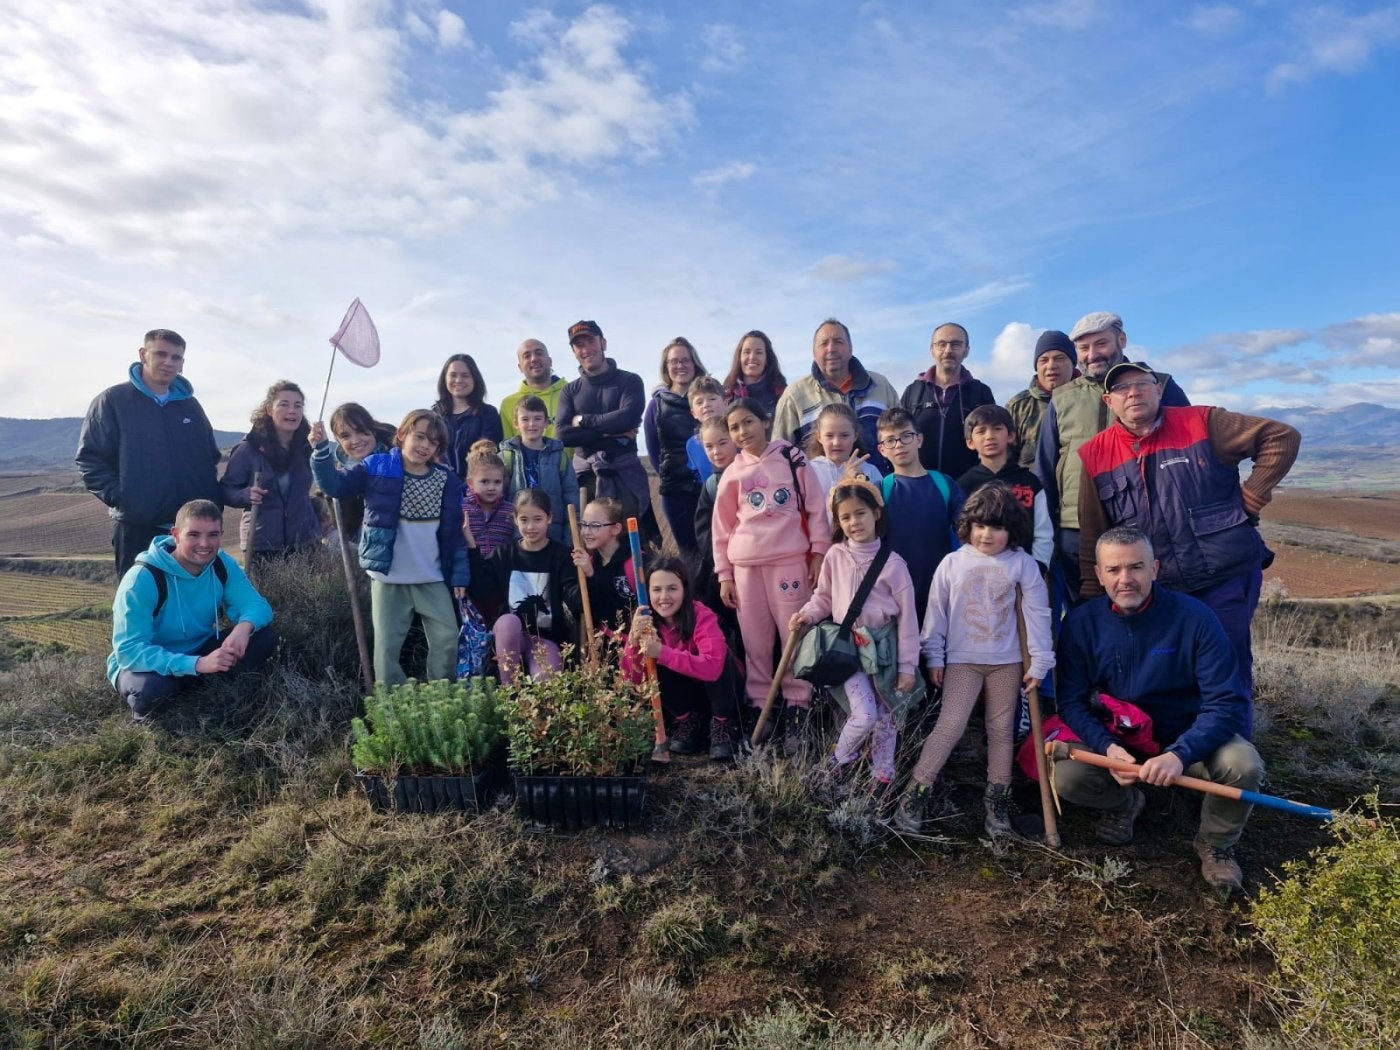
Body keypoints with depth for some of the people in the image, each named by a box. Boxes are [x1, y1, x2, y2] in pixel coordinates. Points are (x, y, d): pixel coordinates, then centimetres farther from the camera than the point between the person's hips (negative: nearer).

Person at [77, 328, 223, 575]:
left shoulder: (190, 406, 13)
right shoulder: (112, 401, 0)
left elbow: (211, 458, 19)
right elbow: (89, 458, -2)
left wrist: (212, 504, 7)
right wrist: (118, 497, -13)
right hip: (137, 530, -4)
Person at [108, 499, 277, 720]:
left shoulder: (223, 565, -10)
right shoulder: (143, 578, -26)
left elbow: (256, 603, -12)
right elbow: (129, 651, -30)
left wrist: (243, 627, -39)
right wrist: (197, 664, -43)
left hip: (201, 650, 4)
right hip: (152, 665, -4)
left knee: (265, 636, -18)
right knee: (148, 688, -39)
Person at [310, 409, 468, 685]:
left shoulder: (447, 481, 3)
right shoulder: (377, 468, -2)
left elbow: (455, 533, 6)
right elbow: (335, 485, -9)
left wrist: (459, 575, 3)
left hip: (433, 580, 2)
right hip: (388, 580, -2)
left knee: (447, 641, 3)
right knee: (387, 647, 3)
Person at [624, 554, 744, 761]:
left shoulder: (702, 617, -26)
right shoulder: (646, 621, -13)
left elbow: (713, 666, -42)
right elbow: (633, 678, -17)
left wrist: (662, 653, -44)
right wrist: (634, 640, -34)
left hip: (717, 689, -3)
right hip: (684, 693, 3)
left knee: (722, 657, -33)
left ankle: (723, 725, -14)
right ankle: (688, 721, -5)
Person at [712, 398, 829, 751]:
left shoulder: (792, 459, 4)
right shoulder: (732, 474, 10)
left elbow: (815, 509, 3)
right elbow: (722, 528, 12)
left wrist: (819, 554, -4)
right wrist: (724, 575, 8)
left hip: (790, 560, -2)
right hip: (746, 566, 3)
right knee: (755, 642, 7)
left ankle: (798, 712, 9)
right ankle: (760, 709, 17)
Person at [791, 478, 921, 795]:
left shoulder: (893, 563, -9)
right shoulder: (835, 556, -3)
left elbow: (907, 616, -6)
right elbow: (824, 597, 10)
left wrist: (907, 666, -6)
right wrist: (807, 614, -12)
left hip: (884, 647, 0)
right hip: (850, 645, 0)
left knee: (886, 718, 11)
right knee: (865, 715, -11)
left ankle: (883, 774, 32)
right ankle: (840, 761, 17)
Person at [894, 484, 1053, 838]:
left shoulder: (1023, 564, -3)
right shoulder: (952, 563, -2)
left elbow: (1037, 613, -1)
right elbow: (936, 612, 3)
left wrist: (1040, 661, -2)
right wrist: (934, 657, 3)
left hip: (1007, 662, 1)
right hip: (962, 660, -1)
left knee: (1002, 730, 9)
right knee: (950, 725, -9)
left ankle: (996, 802, 20)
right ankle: (916, 794, -3)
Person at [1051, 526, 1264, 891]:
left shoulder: (1194, 618, -18)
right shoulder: (1081, 623, -12)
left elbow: (1228, 702, -21)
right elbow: (1072, 701, -10)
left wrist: (1180, 754, -36)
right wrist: (1108, 747, -28)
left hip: (1187, 737, -1)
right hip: (1117, 740, 1)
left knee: (1244, 766, -31)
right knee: (1065, 776, -25)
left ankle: (1215, 844, 3)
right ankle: (1124, 803, 14)